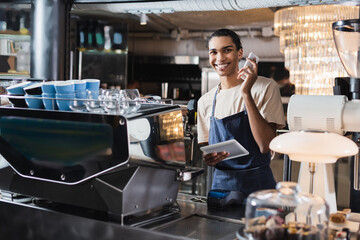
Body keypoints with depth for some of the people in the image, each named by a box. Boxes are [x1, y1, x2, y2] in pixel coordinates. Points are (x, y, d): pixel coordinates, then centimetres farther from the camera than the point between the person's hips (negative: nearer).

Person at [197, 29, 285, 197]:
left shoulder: (265, 88, -3)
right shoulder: (205, 101, 10)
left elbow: (266, 146, -14)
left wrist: (246, 93, -17)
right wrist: (207, 158, -5)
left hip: (257, 185, -3)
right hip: (221, 183, 3)